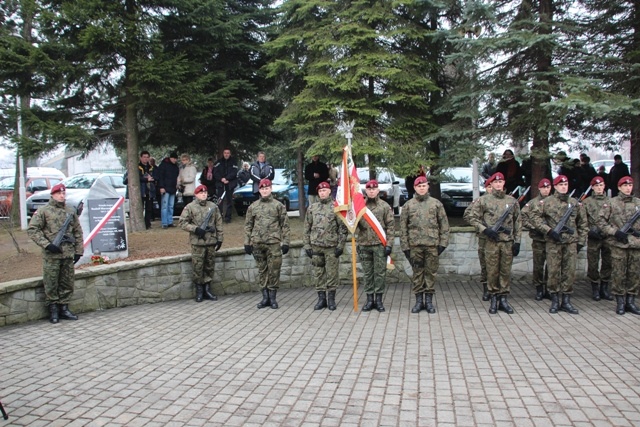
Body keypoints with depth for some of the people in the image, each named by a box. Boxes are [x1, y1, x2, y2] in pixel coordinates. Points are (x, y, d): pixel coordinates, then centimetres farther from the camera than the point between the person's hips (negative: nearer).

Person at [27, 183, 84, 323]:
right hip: (51, 255, -4)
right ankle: (53, 309, 13)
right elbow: (32, 230, -5)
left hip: (68, 254, 4)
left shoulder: (71, 211, 13)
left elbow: (78, 232, 17)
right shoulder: (43, 211, -1)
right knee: (51, 284, 1)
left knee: (67, 283, 8)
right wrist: (47, 245, -13)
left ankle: (64, 308, 19)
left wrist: (79, 251, 11)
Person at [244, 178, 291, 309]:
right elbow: (248, 225, 11)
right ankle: (265, 297, 16)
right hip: (258, 244, 2)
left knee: (274, 271, -1)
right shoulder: (253, 207, 10)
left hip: (274, 243, -2)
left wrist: (285, 242, -4)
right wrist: (247, 243, 5)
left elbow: (285, 226, 2)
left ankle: (272, 297, 10)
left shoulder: (279, 206, 4)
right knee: (262, 271, 7)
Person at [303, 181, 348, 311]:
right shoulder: (312, 208, 9)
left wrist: (340, 245, -7)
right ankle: (321, 298, 17)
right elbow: (307, 228, 11)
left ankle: (331, 299, 12)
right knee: (318, 273, 7)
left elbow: (343, 228, -2)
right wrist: (307, 245, 5)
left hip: (331, 246, -3)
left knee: (332, 273, 2)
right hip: (316, 246, 3)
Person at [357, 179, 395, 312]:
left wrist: (389, 244, -8)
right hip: (364, 244, 2)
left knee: (380, 273, 3)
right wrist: (357, 243, -4)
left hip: (380, 244, -2)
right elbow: (355, 224, 9)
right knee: (367, 273, 8)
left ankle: (379, 299, 12)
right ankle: (370, 299, 16)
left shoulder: (385, 206, 1)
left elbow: (391, 226, -1)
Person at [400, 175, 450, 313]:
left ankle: (429, 300, 14)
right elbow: (403, 227, 5)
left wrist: (443, 243, -2)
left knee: (431, 272, 5)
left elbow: (444, 224, 5)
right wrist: (404, 246, -1)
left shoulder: (436, 203, 6)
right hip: (415, 245, 0)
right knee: (417, 273, 5)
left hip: (432, 245, 0)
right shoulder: (408, 205, 5)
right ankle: (419, 301, 14)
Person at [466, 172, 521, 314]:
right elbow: (472, 218, 0)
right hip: (491, 242, -2)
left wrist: (517, 242, 4)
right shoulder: (483, 201, 1)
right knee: (492, 271, 3)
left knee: (506, 271, 6)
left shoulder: (512, 201, 8)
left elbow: (517, 223, 9)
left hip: (508, 242, 2)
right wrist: (485, 230, -10)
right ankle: (494, 299, 13)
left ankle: (504, 299, 16)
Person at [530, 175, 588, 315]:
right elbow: (535, 217, -2)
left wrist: (581, 241, 10)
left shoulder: (575, 203, 12)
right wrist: (549, 231, -12)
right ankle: (555, 300, 11)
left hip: (571, 242, 3)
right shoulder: (546, 202, 2)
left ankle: (566, 301, 13)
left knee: (570, 272, 4)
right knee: (553, 271, 0)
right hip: (553, 242, -3)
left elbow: (583, 224, 16)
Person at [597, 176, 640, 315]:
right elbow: (601, 221, -2)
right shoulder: (611, 203, 1)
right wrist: (615, 232, -12)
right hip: (618, 245, -3)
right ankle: (620, 302, 10)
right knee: (618, 274, 0)